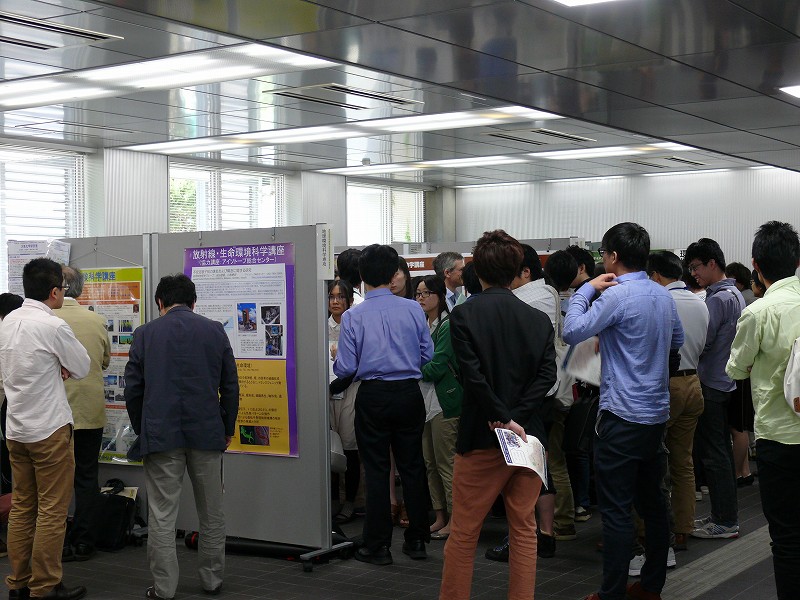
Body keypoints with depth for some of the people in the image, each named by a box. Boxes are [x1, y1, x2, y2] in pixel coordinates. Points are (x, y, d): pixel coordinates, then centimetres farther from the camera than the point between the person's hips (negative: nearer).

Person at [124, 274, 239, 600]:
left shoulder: (145, 333, 2)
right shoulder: (215, 331, 4)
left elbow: (132, 389, 4)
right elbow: (230, 386, 6)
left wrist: (141, 430, 16)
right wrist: (227, 429, 16)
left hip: (161, 435, -1)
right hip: (207, 434, 1)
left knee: (162, 515, 3)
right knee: (211, 512, 13)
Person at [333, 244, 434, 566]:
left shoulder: (353, 316, -9)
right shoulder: (413, 310, -4)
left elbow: (346, 368, -7)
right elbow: (428, 355, 3)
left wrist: (337, 357, 15)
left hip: (373, 397, -2)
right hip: (409, 393, 2)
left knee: (376, 469, 6)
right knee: (412, 466, 12)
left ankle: (378, 545, 10)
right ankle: (416, 540, 18)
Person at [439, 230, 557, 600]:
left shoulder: (464, 315, -8)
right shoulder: (539, 320, 2)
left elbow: (472, 376, -17)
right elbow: (547, 375, -8)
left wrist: (504, 419, -11)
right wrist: (516, 417, -11)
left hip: (481, 437, -3)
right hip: (527, 434, 3)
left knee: (463, 532, 6)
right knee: (524, 529, 12)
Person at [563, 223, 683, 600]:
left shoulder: (618, 295, -16)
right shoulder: (663, 296, 9)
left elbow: (572, 332, -18)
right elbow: (677, 341, 24)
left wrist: (587, 289, -7)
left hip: (622, 416, -8)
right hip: (657, 413, 8)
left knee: (616, 509, -4)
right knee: (652, 502, 15)